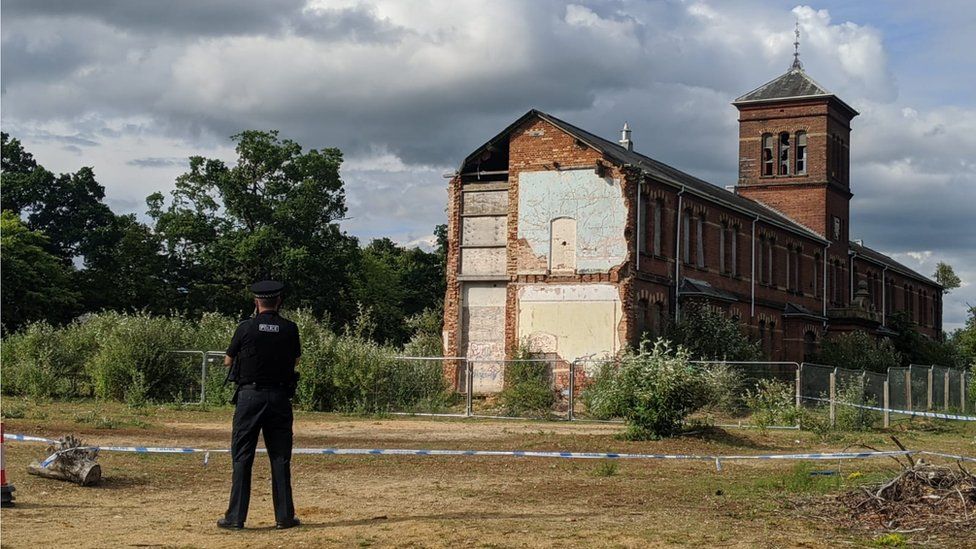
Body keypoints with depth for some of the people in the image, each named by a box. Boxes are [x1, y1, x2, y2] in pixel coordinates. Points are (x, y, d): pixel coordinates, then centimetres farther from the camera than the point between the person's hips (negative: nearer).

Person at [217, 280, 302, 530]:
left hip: (250, 396, -2)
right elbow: (295, 359, 14)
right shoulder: (290, 329, -2)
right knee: (280, 457, 8)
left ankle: (236, 517, 5)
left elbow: (228, 361, 6)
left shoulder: (246, 328, -7)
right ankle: (284, 516, 10)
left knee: (242, 457, 5)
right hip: (280, 397, 2)